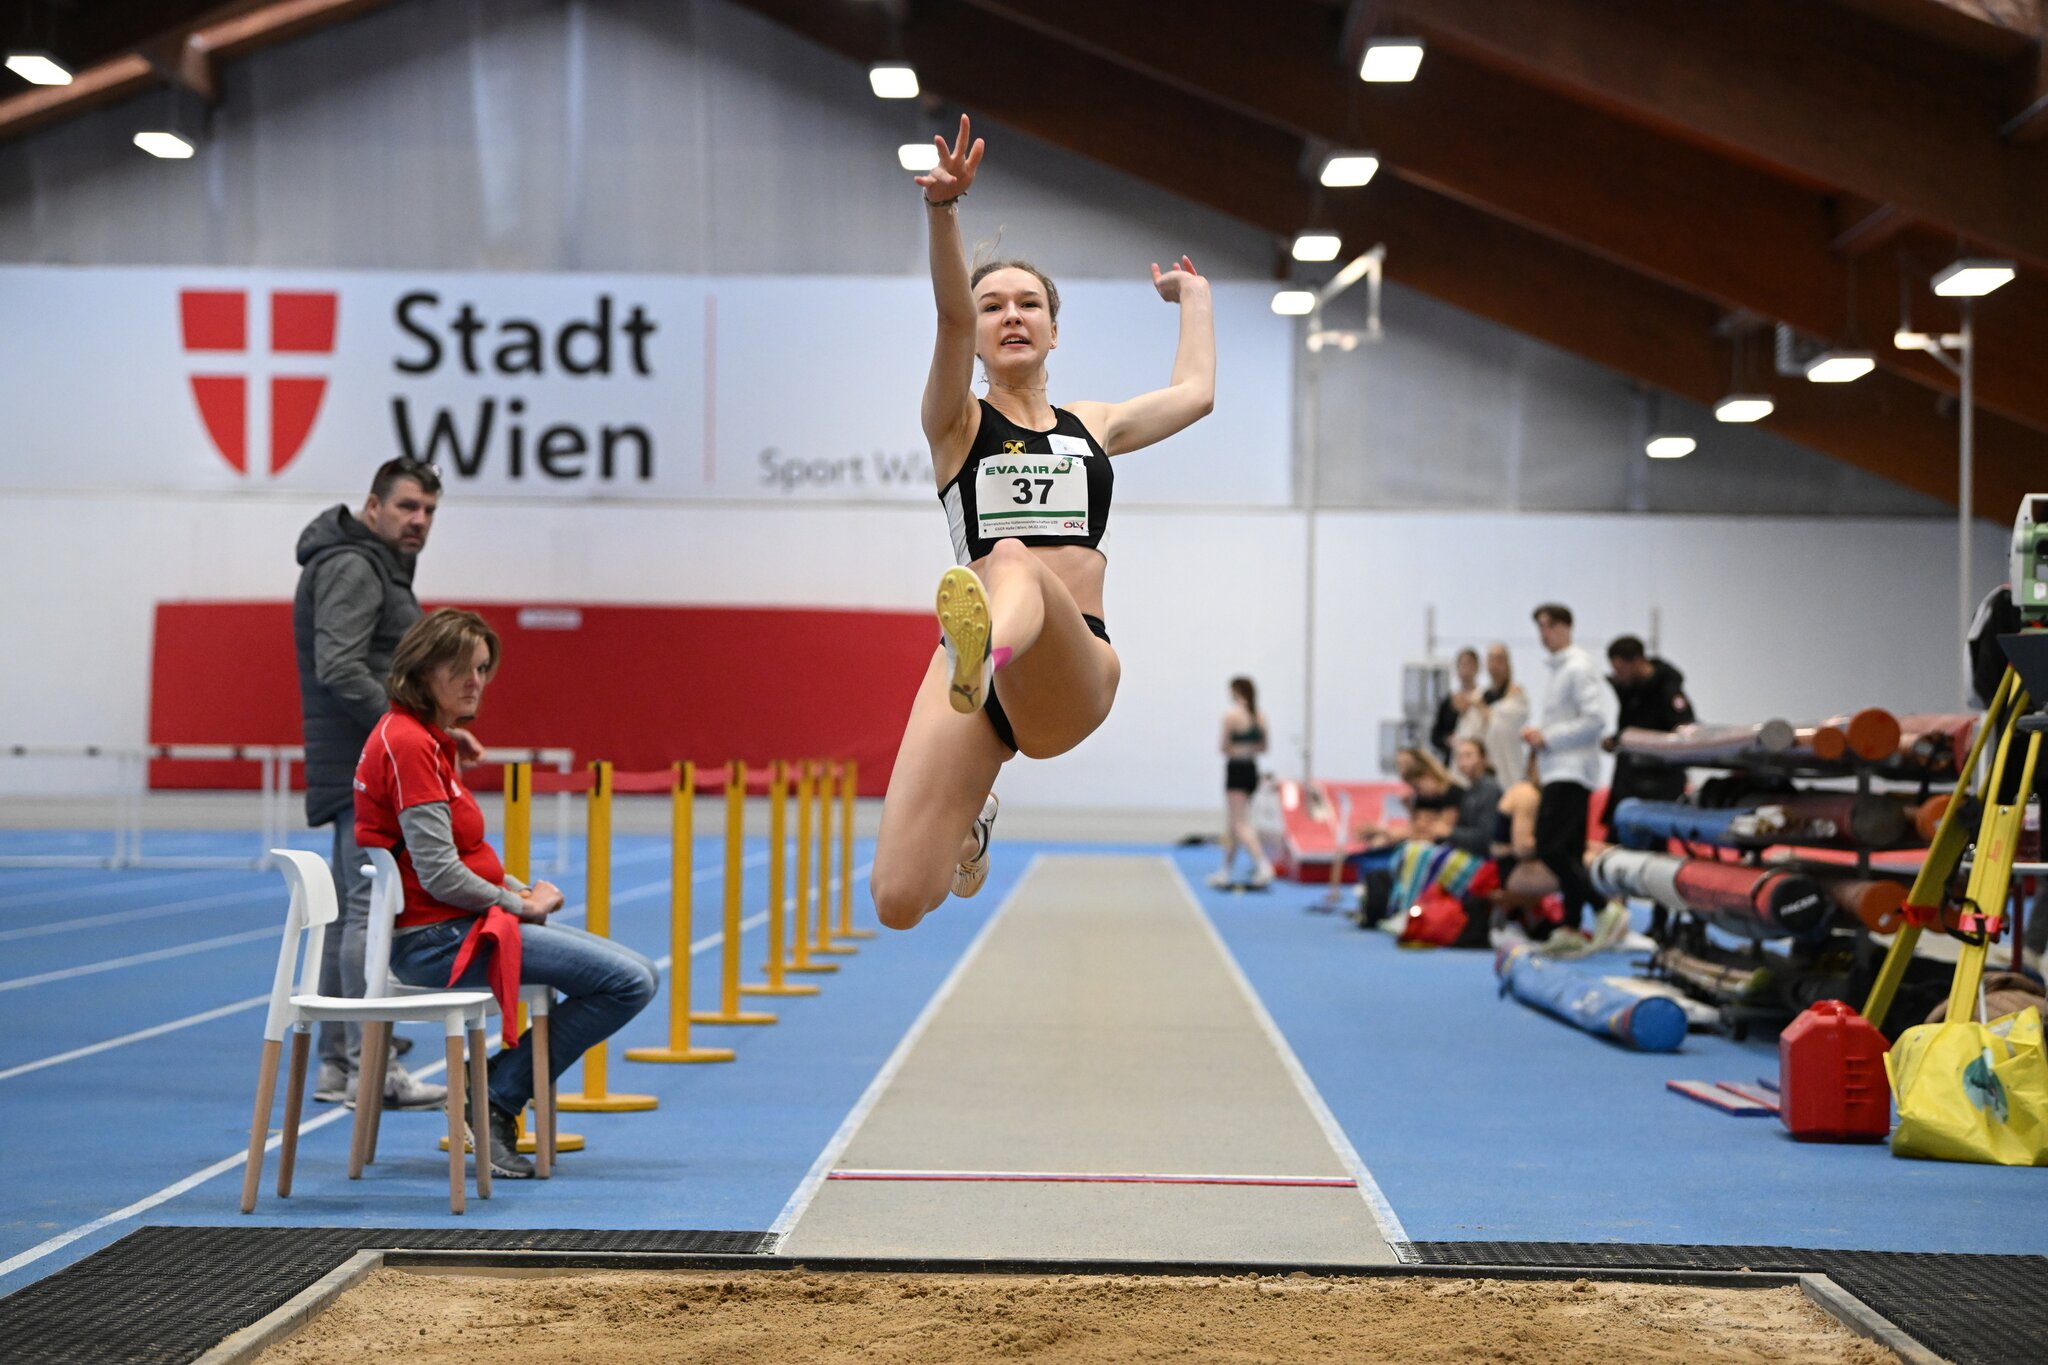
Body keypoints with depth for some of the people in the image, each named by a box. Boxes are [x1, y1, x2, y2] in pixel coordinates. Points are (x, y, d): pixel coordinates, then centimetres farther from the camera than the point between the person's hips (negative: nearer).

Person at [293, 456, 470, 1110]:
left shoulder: (378, 570, 21)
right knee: (374, 911, -11)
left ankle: (338, 1064, 16)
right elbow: (338, 669, -23)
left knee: (350, 914, 12)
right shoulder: (351, 568, -12)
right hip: (366, 771, -11)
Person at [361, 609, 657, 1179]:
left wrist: (523, 891, 5)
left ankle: (498, 1092, 8)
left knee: (637, 976, 8)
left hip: (464, 922, 10)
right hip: (436, 937, -10)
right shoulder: (408, 743, -17)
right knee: (628, 981, -17)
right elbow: (439, 874, -21)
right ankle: (496, 1096, -5)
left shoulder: (428, 738, 15)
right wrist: (522, 905, -7)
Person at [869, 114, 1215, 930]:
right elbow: (952, 316, -4)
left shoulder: (1091, 427, 27)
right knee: (899, 902, -17)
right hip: (970, 670, -1)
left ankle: (987, 648, -74)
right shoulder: (957, 424, 14)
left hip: (1072, 673, 1)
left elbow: (1195, 391, 35)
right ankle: (970, 824, 22)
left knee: (1018, 566, -36)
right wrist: (942, 211, -22)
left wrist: (1192, 296, 49)